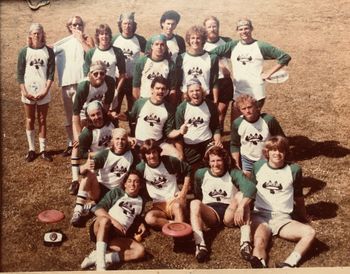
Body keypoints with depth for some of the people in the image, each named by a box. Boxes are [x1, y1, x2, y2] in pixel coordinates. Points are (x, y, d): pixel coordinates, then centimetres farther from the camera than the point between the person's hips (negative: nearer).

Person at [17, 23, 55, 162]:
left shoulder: (48, 51, 0)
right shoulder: (24, 51, 0)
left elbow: (51, 73, -1)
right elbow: (19, 74, 0)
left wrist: (46, 90, -11)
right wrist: (24, 91, -9)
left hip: (43, 92, 0)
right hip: (28, 92, 0)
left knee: (42, 120, 7)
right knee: (30, 120, 8)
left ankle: (43, 149, 14)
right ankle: (31, 149, 16)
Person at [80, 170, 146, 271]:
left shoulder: (140, 202, 21)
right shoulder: (117, 192, 10)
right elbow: (98, 209, -1)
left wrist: (141, 224, 14)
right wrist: (114, 221, -17)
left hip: (117, 236, 3)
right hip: (99, 229, -3)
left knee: (140, 250, -25)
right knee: (105, 219, -38)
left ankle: (97, 257, -31)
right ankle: (100, 262, -43)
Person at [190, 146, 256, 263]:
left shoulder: (234, 174, 0)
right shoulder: (201, 174, 9)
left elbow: (251, 187, -20)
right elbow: (197, 196, 14)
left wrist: (240, 207, -34)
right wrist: (199, 210, -4)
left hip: (229, 214, 0)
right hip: (210, 213, 1)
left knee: (241, 195, -27)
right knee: (194, 203, -29)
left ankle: (246, 241, -40)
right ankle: (200, 245, -46)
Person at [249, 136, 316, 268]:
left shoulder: (294, 170, 3)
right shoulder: (258, 166, 5)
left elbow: (298, 197, 17)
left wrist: (304, 216, 29)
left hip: (282, 218, 1)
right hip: (260, 215, -1)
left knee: (310, 232, -28)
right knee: (259, 243, -32)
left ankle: (288, 265, -45)